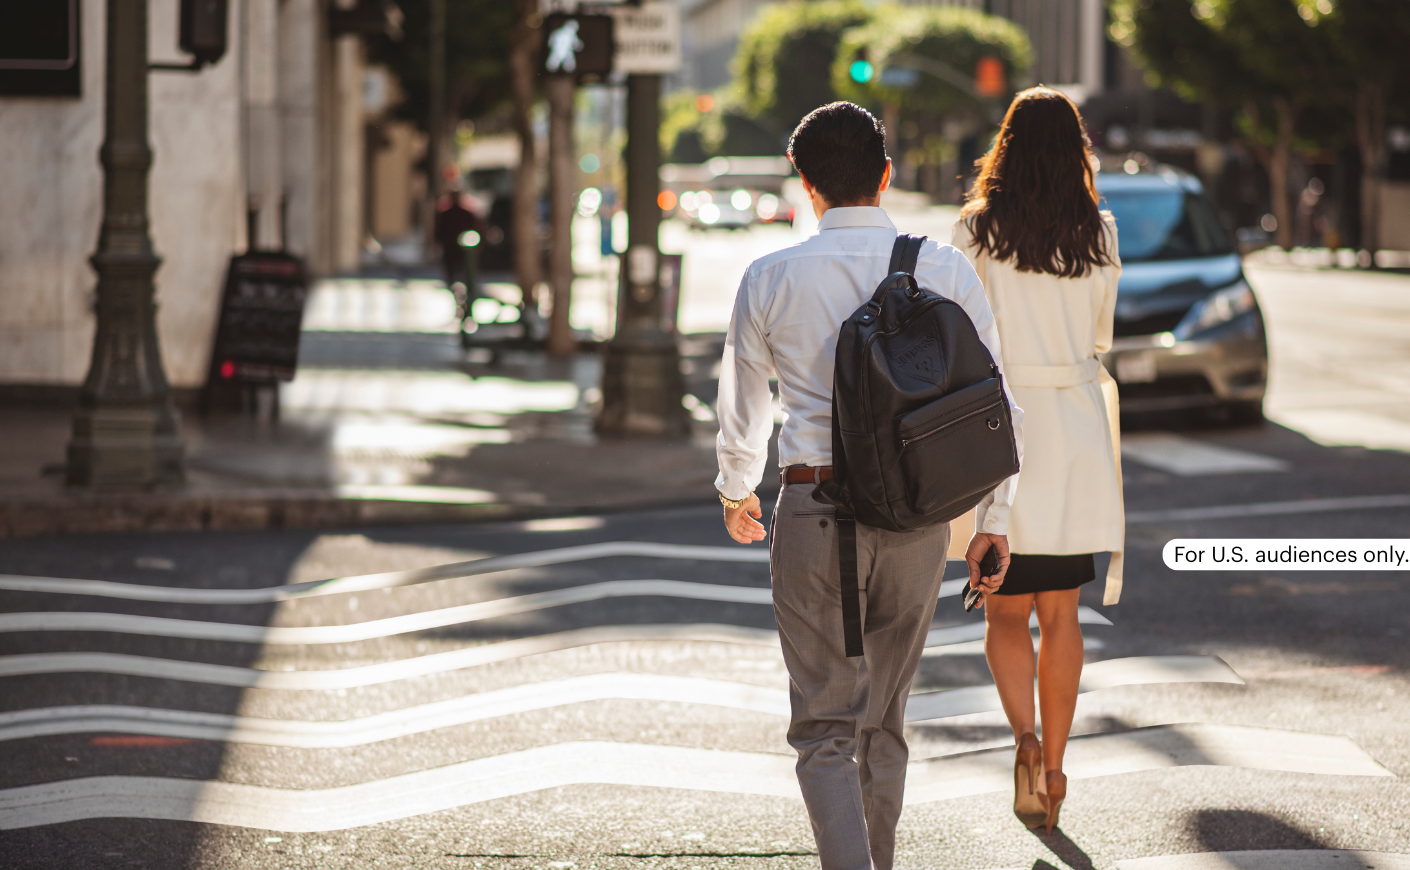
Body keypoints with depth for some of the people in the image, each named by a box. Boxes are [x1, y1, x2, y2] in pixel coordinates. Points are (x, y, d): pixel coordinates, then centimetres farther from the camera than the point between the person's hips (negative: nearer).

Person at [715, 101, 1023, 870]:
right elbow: (995, 404, 2)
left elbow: (742, 413, 11)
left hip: (814, 510, -2)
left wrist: (736, 494, 30)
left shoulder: (771, 279, -2)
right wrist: (994, 520, 12)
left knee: (825, 727, 0)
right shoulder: (946, 270, 0)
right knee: (885, 720, 18)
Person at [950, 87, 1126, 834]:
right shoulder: (1099, 236, 0)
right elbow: (1101, 337, 10)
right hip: (1077, 429, 2)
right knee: (1060, 612, 11)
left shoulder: (978, 230, -7)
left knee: (1005, 612, 6)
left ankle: (1026, 738, -18)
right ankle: (1053, 769, 14)